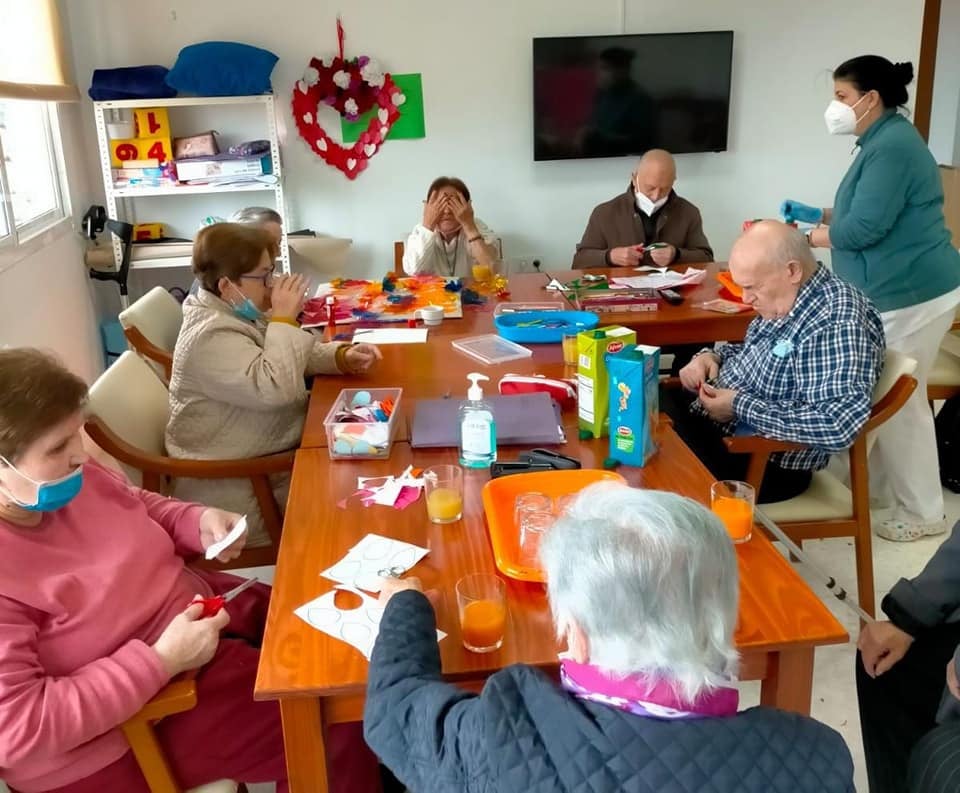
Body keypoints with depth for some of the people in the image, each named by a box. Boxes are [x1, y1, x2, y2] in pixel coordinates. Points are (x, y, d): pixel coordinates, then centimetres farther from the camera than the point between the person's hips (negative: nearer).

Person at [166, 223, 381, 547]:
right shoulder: (212, 337, -27)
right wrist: (284, 319, -27)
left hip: (275, 450, 9)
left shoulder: (242, 312, 4)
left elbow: (299, 354, 13)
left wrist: (343, 356, -6)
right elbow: (276, 389, -36)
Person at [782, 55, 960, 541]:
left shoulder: (893, 146, -19)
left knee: (901, 400, 0)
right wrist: (818, 214, 12)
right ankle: (881, 486, 29)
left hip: (911, 294, -10)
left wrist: (800, 236, -9)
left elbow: (865, 228, -23)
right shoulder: (883, 141, 14)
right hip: (896, 291, 10)